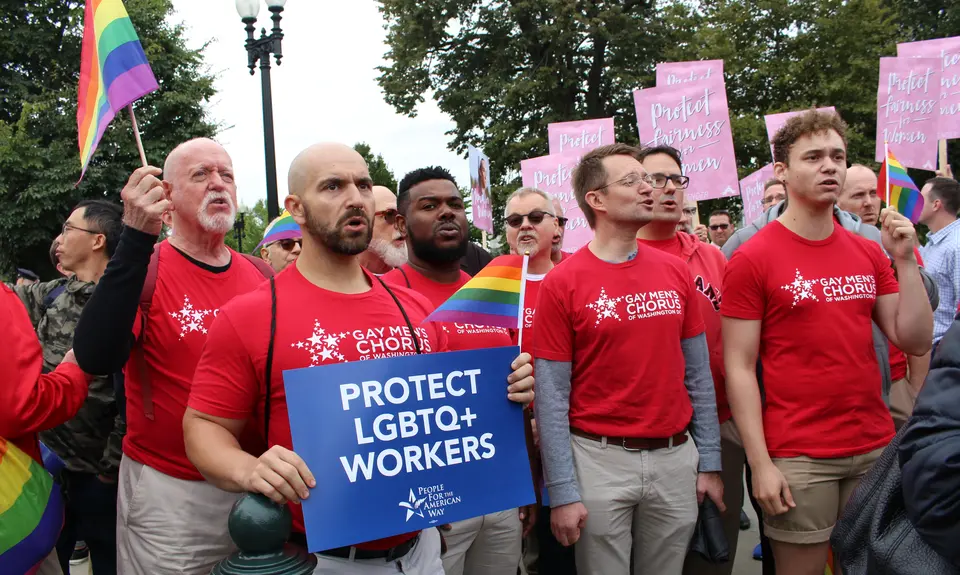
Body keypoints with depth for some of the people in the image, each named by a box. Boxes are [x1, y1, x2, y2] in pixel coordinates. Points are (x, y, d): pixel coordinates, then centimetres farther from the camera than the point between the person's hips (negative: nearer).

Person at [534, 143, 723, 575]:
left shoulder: (676, 272, 3)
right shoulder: (562, 283, -9)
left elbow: (698, 374, 8)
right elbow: (551, 396, -9)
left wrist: (709, 461, 7)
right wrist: (562, 491, -10)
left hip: (675, 456, 4)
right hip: (599, 459, -4)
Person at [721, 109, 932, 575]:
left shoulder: (869, 253, 7)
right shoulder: (751, 259, -9)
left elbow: (916, 342, 5)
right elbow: (739, 369, -10)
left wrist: (905, 261, -5)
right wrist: (760, 463, -14)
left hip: (876, 448, 5)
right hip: (798, 457, -5)